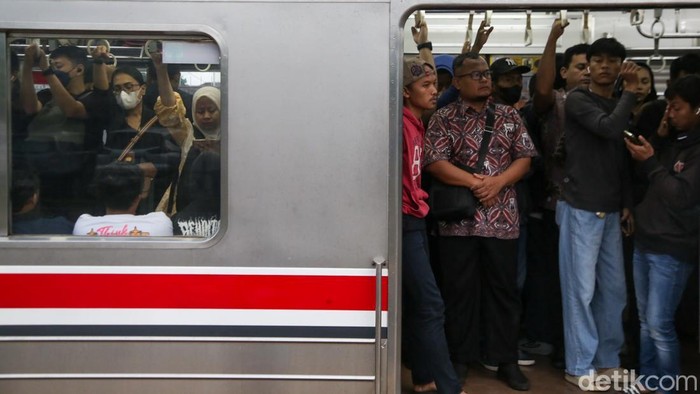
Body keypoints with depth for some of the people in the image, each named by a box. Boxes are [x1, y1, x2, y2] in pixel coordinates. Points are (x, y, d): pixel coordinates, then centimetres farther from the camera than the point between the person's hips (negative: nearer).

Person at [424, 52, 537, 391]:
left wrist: (497, 182, -11)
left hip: (502, 218, 3)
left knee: (504, 289, 8)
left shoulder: (509, 115, 11)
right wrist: (476, 183, -16)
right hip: (458, 219, -2)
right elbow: (434, 162, -10)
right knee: (459, 291, 6)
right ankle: (459, 360, 19)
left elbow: (524, 157, 6)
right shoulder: (444, 118, 1)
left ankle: (507, 361, 20)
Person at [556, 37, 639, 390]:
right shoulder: (578, 100, -5)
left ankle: (607, 360, 22)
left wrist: (628, 203, 11)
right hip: (581, 209, -7)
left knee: (614, 288, 9)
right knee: (581, 289, -3)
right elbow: (608, 128, -22)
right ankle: (580, 366, 7)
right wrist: (630, 92, -8)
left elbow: (623, 158, 18)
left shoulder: (620, 105, 16)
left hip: (611, 211, 7)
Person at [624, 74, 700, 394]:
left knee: (660, 325, -4)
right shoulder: (673, 140, 12)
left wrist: (651, 163, -12)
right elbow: (647, 186, 16)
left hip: (672, 250, -7)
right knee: (645, 321, 14)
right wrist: (644, 158, 0)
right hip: (644, 241, 8)